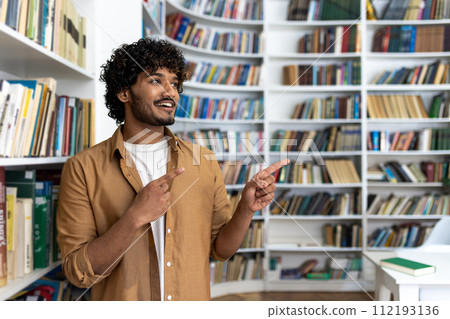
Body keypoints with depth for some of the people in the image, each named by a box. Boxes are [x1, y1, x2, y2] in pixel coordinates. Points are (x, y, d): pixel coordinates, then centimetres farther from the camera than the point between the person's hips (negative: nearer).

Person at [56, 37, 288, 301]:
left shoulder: (203, 161, -3)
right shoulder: (83, 168, -11)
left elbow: (220, 249, 1)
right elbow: (79, 272, -15)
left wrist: (246, 210, -17)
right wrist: (136, 217, -27)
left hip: (195, 297, 3)